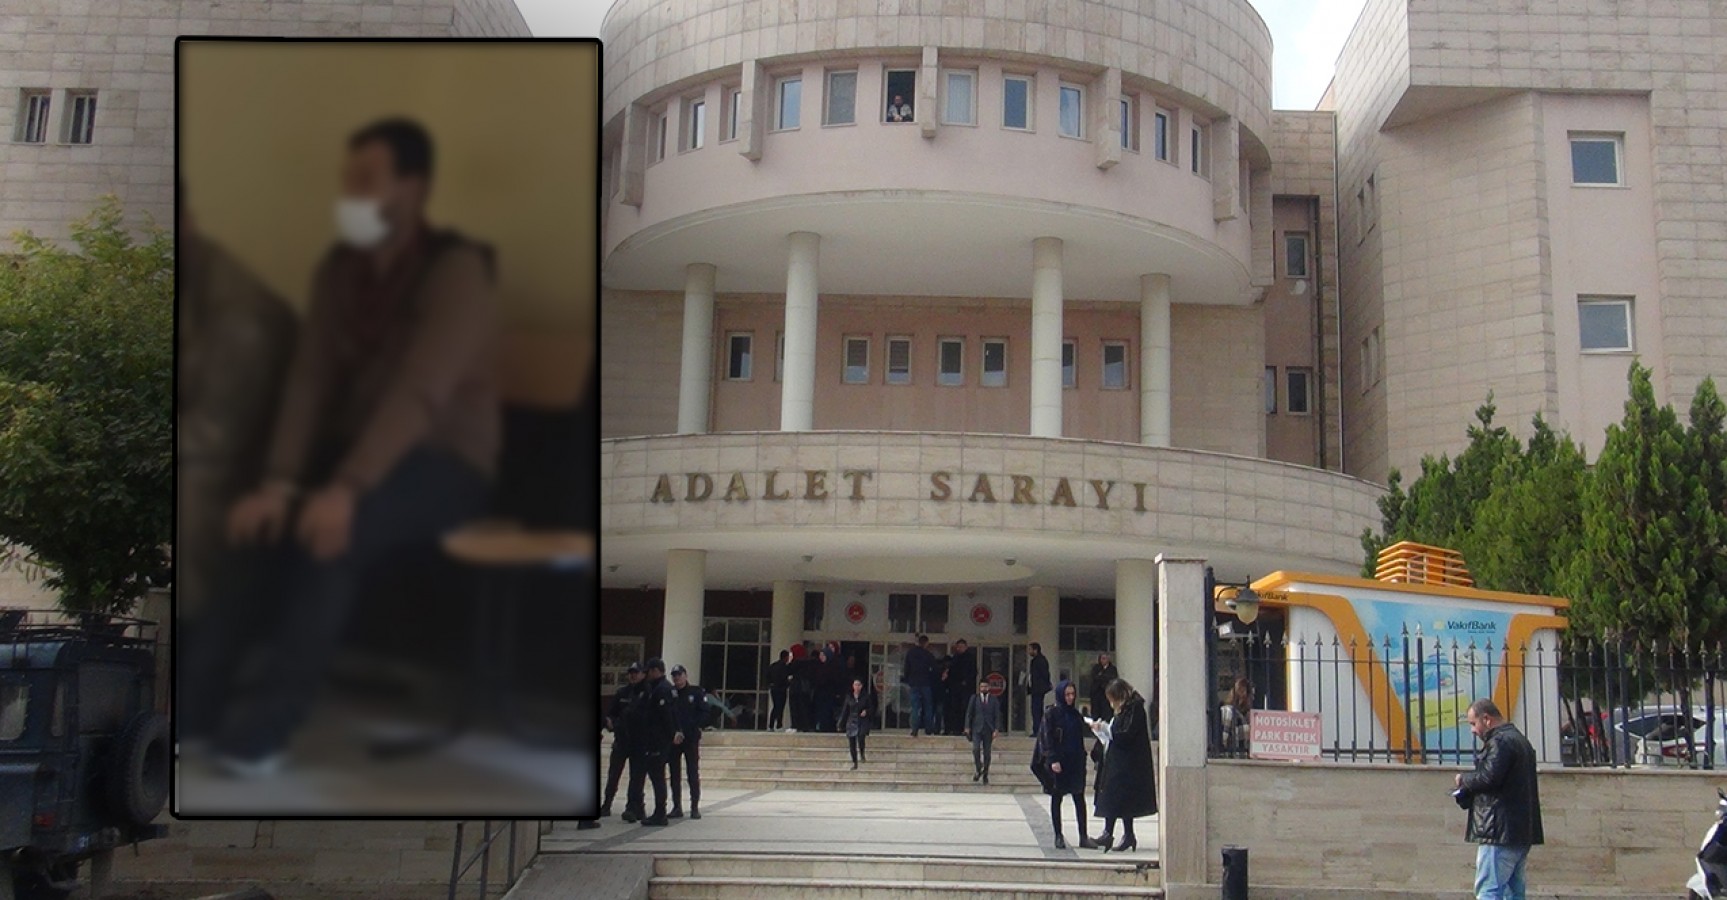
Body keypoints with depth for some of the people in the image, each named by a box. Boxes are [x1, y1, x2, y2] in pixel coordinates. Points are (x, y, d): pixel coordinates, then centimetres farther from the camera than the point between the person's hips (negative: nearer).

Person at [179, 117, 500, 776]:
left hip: (444, 462, -6)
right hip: (356, 450, 6)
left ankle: (259, 728, -24)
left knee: (330, 530, -32)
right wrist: (281, 479, -16)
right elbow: (309, 379, -1)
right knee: (263, 520, -21)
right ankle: (190, 702, -15)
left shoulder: (458, 270, -15)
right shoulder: (338, 270, 6)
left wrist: (347, 488, -36)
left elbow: (419, 394, -26)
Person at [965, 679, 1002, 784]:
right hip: (977, 728, 0)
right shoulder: (974, 699, 5)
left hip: (988, 730, 0)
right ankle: (978, 770, 0)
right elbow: (969, 713, 5)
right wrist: (967, 727, -3)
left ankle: (985, 775, 15)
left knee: (987, 752, 4)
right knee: (976, 749, -18)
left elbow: (997, 715, 2)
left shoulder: (994, 700, 4)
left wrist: (997, 729, -8)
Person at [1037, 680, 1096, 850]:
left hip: (1075, 762, 5)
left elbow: (1080, 738, 16)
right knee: (1056, 799, 3)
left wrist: (1082, 758, 10)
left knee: (1080, 798, 2)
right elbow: (1047, 738, -10)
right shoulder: (1051, 713, -6)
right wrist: (1053, 759, -18)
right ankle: (1058, 837, 9)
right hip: (1058, 763, -5)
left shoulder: (1075, 714, 11)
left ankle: (1083, 837, 5)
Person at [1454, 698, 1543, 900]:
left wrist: (1464, 780, -3)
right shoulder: (1519, 739, 21)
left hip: (1501, 830, -11)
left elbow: (1489, 777, -22)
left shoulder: (1500, 741, -12)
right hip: (1522, 829, 11)